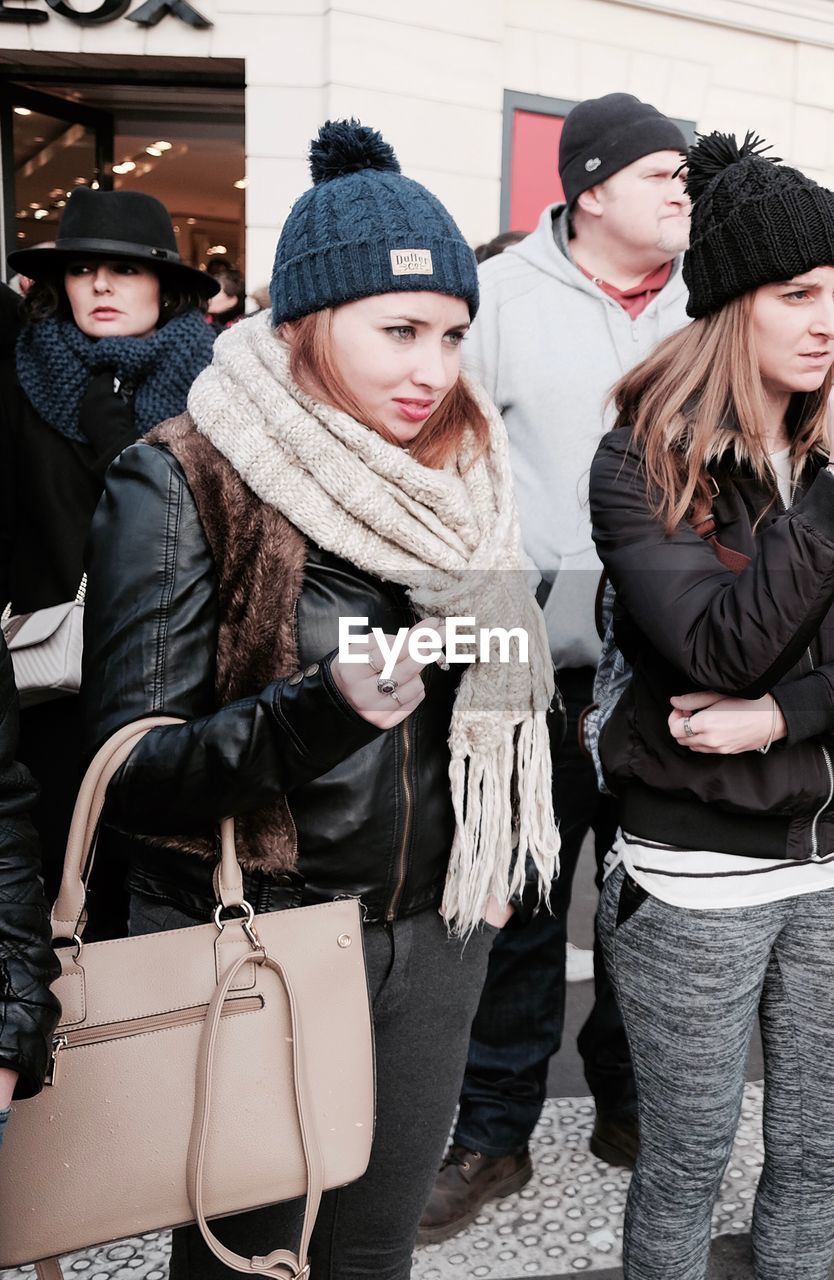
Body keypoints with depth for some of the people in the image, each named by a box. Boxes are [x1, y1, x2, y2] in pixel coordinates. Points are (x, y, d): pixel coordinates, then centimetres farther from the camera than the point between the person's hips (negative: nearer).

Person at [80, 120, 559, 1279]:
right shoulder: (181, 485, -14)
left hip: (434, 934, 5)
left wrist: (493, 858, 11)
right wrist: (321, 710, -33)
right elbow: (131, 773, -18)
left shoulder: (464, 471, 3)